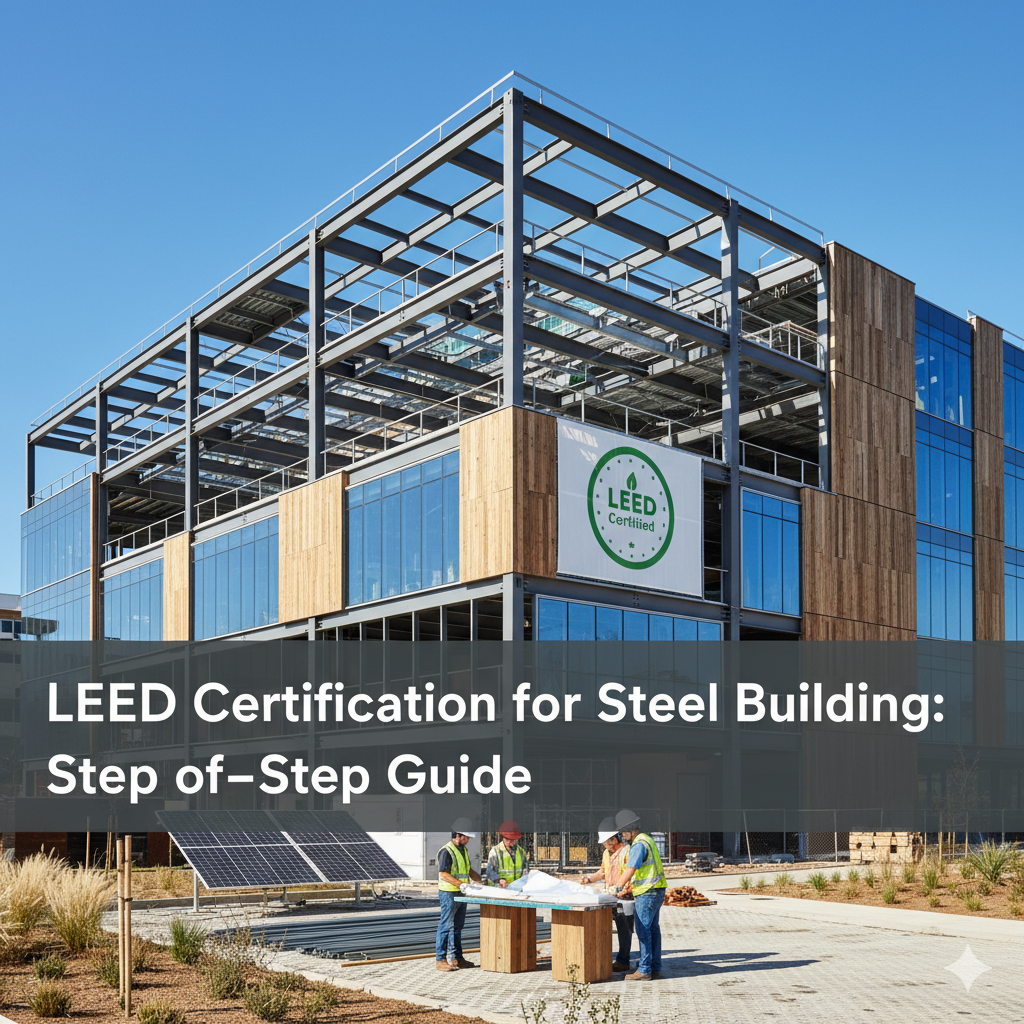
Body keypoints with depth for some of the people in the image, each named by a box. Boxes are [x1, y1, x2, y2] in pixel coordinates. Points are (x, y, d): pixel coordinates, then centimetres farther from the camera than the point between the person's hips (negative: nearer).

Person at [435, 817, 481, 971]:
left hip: (461, 894, 9)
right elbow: (443, 874, -20)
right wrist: (460, 884, -26)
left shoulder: (463, 850, 14)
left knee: (457, 926, 12)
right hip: (449, 893, -9)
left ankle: (456, 958, 19)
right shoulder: (446, 851, -15)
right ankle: (441, 960, -1)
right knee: (446, 926, -5)